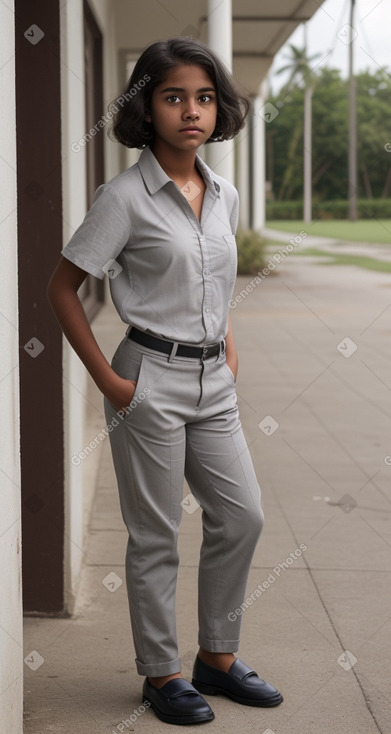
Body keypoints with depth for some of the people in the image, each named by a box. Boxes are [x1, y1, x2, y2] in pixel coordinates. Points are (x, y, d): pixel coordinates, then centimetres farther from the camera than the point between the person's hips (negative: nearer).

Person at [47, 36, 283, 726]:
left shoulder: (224, 196, 7)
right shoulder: (125, 197, -12)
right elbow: (63, 288, -8)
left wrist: (229, 353, 11)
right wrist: (106, 379, -12)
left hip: (213, 383, 6)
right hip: (151, 381, -6)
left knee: (242, 515, 10)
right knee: (156, 535, 3)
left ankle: (217, 657, 26)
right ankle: (161, 673, 18)